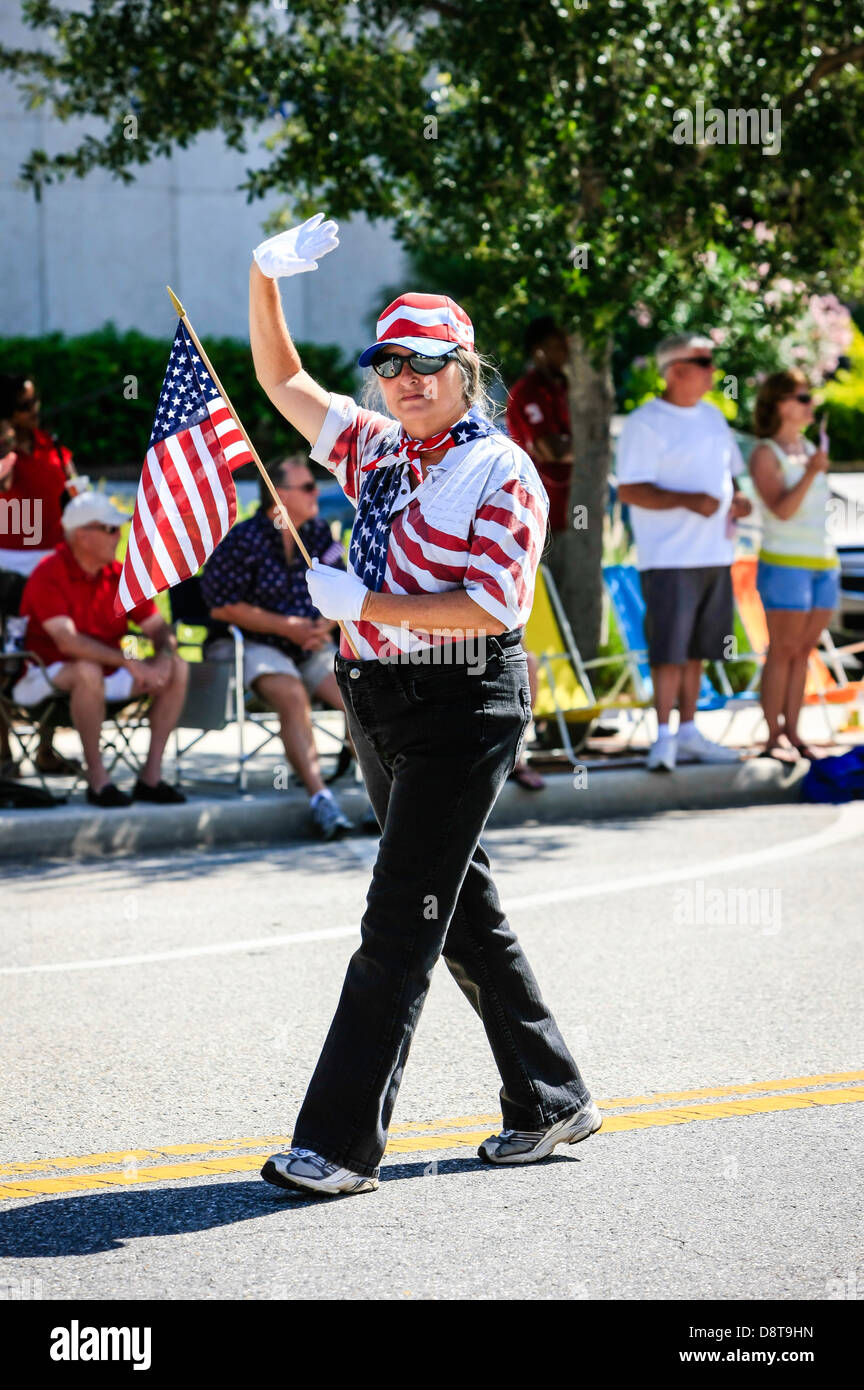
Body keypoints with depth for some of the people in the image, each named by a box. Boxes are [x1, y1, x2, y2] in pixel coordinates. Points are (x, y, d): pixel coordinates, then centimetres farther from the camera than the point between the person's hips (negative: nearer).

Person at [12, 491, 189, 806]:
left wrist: (164, 656, -19)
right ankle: (97, 778, -29)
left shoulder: (120, 576, 4)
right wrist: (128, 662, -31)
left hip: (107, 672, 7)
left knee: (177, 669, -9)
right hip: (48, 677, -7)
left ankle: (151, 776, -11)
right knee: (88, 671, -39)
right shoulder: (49, 576, -16)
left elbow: (158, 628, 5)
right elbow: (67, 641, -27)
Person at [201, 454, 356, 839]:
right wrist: (286, 626, -12)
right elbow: (223, 606, -10)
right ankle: (318, 795, -41)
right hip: (259, 646, -5)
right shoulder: (243, 540, -9)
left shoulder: (319, 534, 8)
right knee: (292, 696, -35)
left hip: (313, 648, 5)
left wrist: (324, 625, -6)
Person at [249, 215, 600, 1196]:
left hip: (463, 708, -8)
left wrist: (364, 603, -19)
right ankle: (550, 1101, 24)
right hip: (379, 704, 8)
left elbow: (492, 604, -19)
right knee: (462, 912, 14)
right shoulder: (376, 451, 12)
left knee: (400, 924, -9)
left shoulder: (501, 473, -9)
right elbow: (283, 382, 18)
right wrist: (266, 278, 4)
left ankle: (342, 1143, -10)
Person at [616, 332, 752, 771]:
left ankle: (688, 733, 18)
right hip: (669, 557, -7)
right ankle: (664, 739, -7)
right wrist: (686, 500, -26)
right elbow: (629, 490, -15)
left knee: (696, 650, 11)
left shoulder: (712, 417, 16)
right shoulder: (645, 423, -9)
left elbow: (728, 472, 26)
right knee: (670, 650, -10)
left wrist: (737, 499, 3)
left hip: (715, 553, 7)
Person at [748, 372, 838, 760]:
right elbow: (782, 510, -18)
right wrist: (811, 473, -28)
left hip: (822, 565, 7)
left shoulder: (809, 449, 14)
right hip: (784, 565, -7)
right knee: (783, 651, -6)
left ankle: (792, 732, 10)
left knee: (803, 651, 6)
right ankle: (773, 738, -3)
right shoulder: (765, 455, -7)